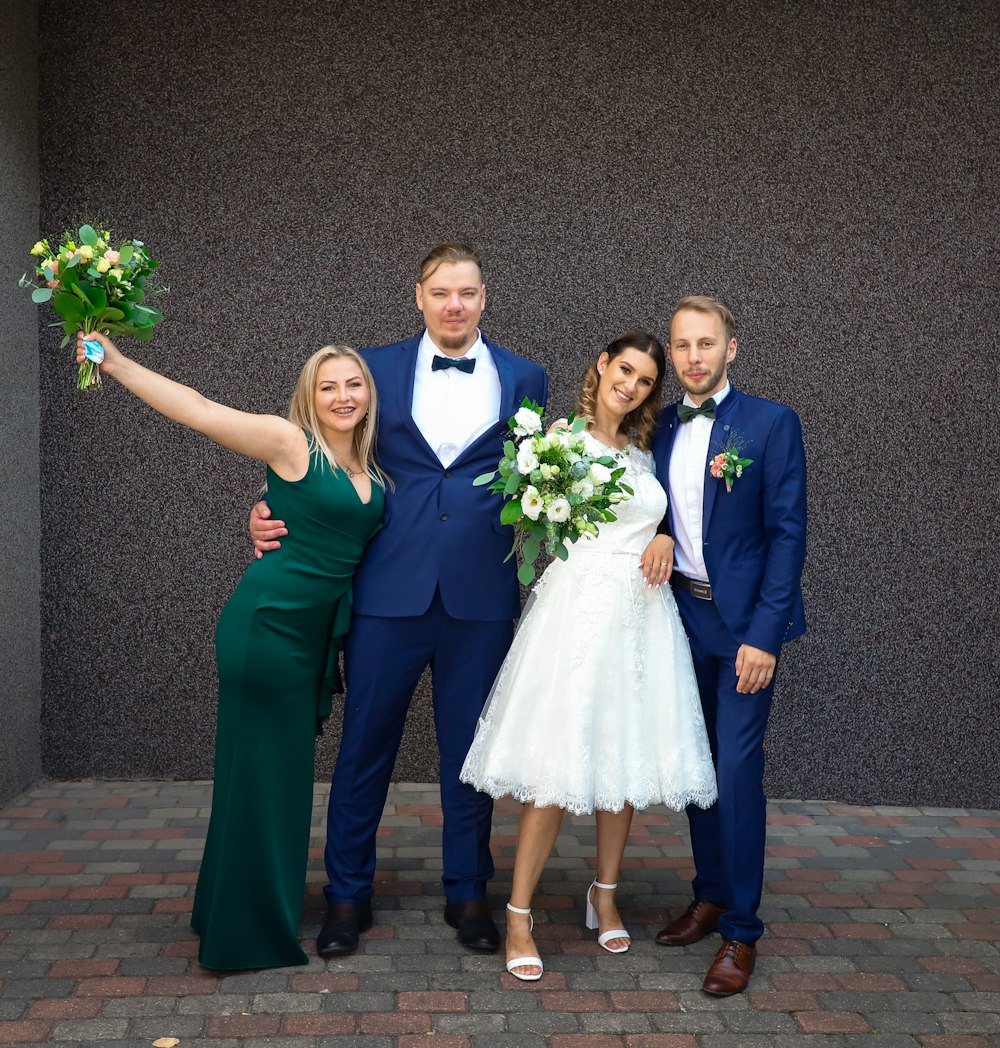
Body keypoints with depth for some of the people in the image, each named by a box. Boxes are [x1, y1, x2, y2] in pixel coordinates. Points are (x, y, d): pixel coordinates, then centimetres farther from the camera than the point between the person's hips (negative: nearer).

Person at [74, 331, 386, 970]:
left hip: (314, 634, 8)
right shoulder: (291, 444, -9)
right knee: (260, 770, 0)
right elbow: (200, 410, -15)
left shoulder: (372, 469, 11)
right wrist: (117, 364, -20)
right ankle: (249, 938, 13)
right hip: (269, 624, -7)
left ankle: (272, 913, 32)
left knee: (286, 770, 16)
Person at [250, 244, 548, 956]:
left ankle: (468, 892, 27)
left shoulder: (523, 379, 9)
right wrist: (271, 512, -3)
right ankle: (348, 895, 22)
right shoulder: (377, 368, 7)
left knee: (470, 748, 10)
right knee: (365, 743, 6)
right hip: (390, 587, 0)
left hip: (482, 595, 1)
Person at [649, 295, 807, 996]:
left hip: (744, 621, -5)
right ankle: (710, 896, 29)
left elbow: (787, 534, -11)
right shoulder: (661, 428, 8)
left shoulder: (771, 423, -7)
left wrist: (764, 634, -16)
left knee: (738, 770, -6)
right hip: (682, 615, 5)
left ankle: (742, 931, 6)